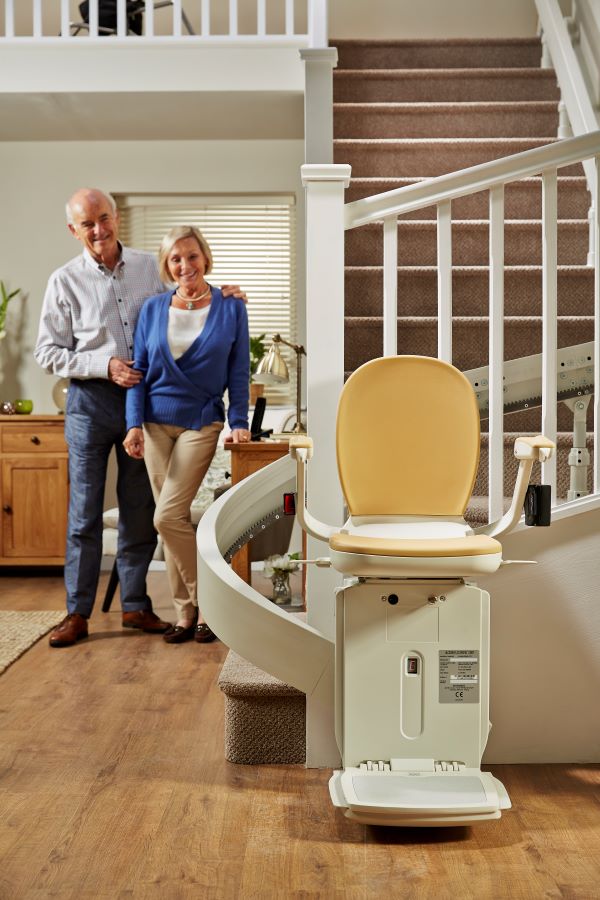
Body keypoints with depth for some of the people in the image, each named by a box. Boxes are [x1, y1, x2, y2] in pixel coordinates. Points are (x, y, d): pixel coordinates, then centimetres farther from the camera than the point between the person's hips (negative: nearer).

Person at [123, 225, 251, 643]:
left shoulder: (231, 308, 0)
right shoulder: (153, 309, 5)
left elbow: (239, 372, 1)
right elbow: (139, 370, 5)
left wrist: (239, 422, -8)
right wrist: (134, 424, -6)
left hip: (201, 423, -3)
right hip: (157, 424, 3)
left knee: (168, 517, -14)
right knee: (174, 519, 6)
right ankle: (186, 614, 17)